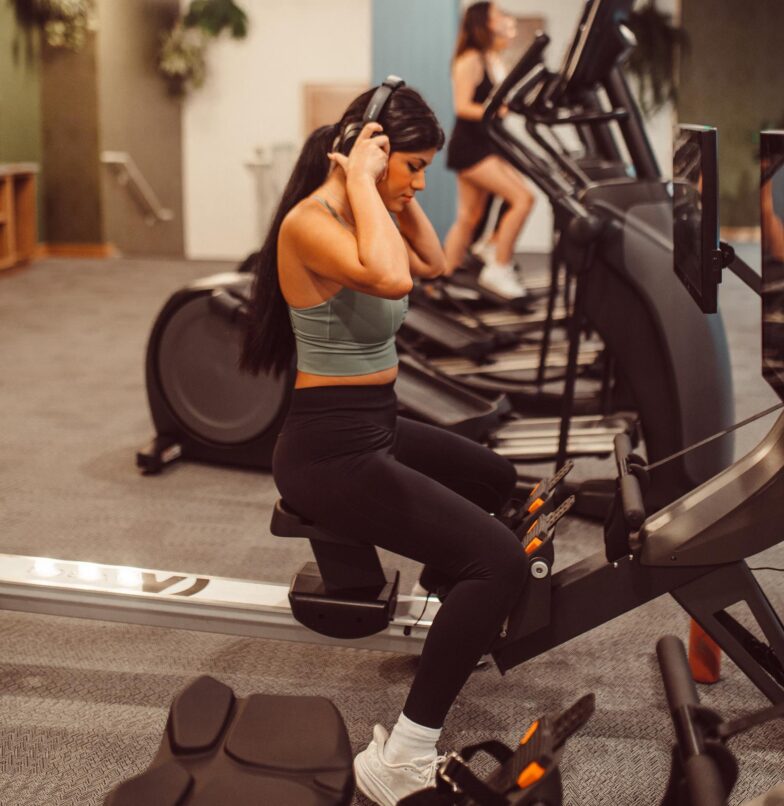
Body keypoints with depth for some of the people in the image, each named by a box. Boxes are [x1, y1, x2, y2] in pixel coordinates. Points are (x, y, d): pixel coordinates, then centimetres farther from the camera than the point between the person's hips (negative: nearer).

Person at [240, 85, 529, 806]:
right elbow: (390, 278, -39)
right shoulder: (309, 222, -20)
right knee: (502, 561, -21)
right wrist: (361, 180, -27)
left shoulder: (361, 215, 8)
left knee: (496, 480, 31)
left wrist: (400, 196, 10)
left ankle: (459, 624, 48)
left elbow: (432, 264, 21)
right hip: (330, 453, -11)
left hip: (375, 429, 11)